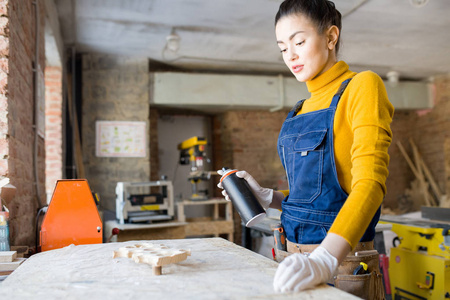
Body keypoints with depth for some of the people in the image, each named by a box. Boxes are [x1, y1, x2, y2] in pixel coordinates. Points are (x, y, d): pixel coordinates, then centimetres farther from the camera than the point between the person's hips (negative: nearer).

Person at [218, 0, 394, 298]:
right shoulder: (302, 109, 12)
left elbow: (370, 183, -21)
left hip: (344, 264, -6)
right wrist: (267, 197, 1)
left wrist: (325, 259, -33)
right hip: (300, 257, 7)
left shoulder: (362, 86, -8)